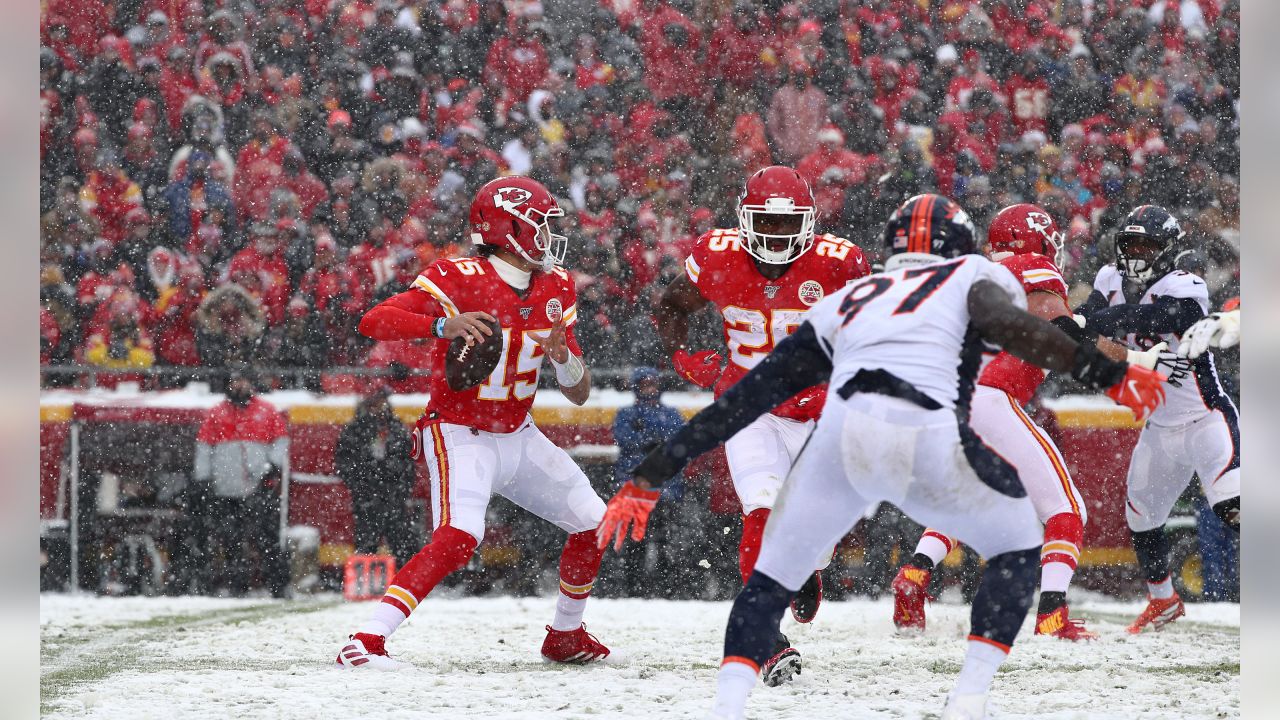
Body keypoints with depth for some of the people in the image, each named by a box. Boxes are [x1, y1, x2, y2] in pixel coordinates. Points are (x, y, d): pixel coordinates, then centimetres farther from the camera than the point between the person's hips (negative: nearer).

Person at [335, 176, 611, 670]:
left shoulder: (555, 288, 2)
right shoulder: (460, 278, -18)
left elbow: (579, 394, 4)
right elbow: (374, 322, -28)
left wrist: (563, 356, -19)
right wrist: (443, 324, -43)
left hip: (518, 437, 8)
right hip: (460, 435, -8)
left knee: (593, 523, 11)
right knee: (460, 537, -29)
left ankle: (566, 636, 33)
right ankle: (365, 642, -33)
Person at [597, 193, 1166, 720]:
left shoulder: (845, 301, 33)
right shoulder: (974, 274, 25)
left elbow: (747, 396, 29)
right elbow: (1007, 324, 0)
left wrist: (651, 476, 30)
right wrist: (1110, 374, -5)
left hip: (842, 433, 3)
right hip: (930, 439, -2)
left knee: (771, 580, 20)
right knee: (1018, 548, 22)